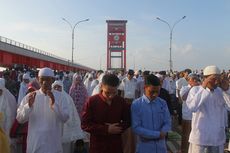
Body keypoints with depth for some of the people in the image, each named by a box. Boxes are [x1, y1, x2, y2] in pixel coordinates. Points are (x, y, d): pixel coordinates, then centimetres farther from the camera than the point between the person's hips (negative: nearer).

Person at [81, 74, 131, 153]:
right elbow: (85, 124, -11)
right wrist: (106, 129, -18)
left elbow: (127, 121, 7)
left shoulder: (121, 101, -4)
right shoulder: (92, 101, -11)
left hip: (116, 146, 2)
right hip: (97, 146, -2)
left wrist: (118, 128, -13)